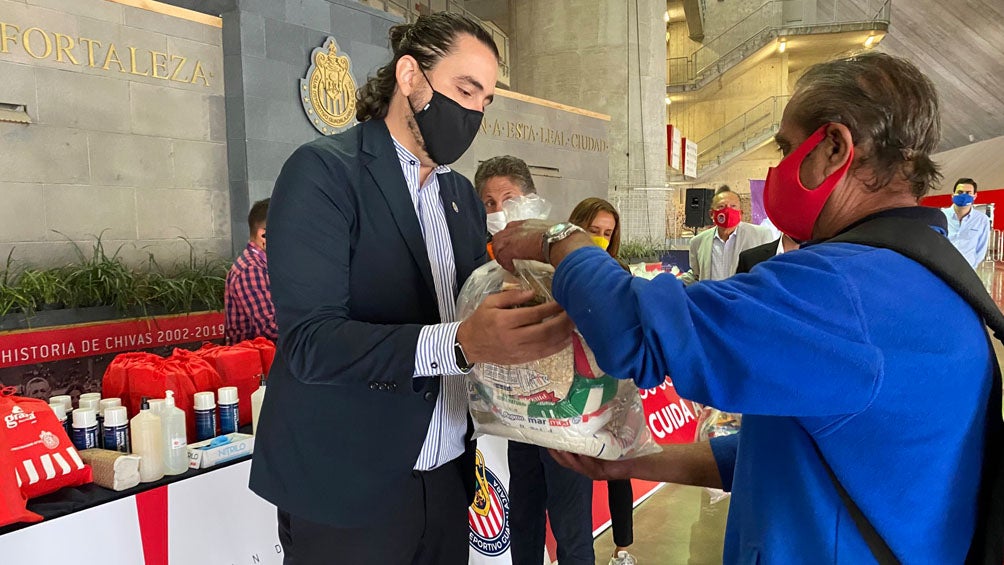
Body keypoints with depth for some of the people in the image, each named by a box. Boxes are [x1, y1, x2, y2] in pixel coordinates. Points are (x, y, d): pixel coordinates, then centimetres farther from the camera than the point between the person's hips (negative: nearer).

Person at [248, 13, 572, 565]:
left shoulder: (463, 196, 11)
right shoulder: (323, 170, -11)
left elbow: (470, 311, 11)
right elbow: (309, 340, -20)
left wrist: (527, 323, -10)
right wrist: (458, 343, -32)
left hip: (448, 477, 6)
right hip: (347, 488, -6)